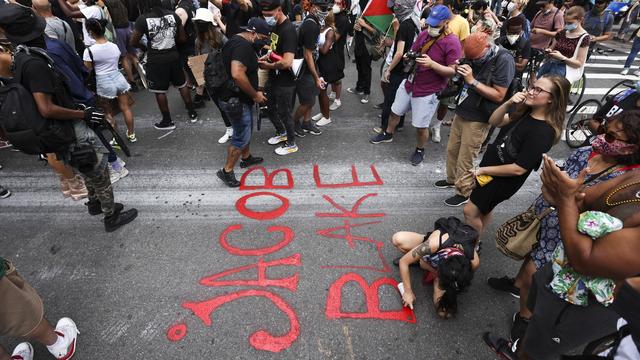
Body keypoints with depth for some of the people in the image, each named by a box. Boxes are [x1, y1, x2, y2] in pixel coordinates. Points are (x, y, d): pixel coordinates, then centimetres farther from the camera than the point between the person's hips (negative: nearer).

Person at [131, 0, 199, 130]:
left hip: (156, 60, -3)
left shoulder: (143, 19, -12)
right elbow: (182, 38, 4)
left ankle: (167, 121, 17)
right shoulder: (174, 15, -3)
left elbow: (133, 42, -6)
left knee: (159, 91, 9)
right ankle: (192, 113, 26)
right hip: (173, 56, 3)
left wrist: (143, 47, 15)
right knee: (182, 85, 18)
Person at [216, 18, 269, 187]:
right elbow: (237, 74, -36)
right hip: (236, 100, -11)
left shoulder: (236, 39, 11)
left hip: (236, 97, 11)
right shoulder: (244, 46, -23)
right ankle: (227, 171, 14)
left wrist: (256, 62, 18)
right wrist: (255, 94, -25)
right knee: (242, 137, 0)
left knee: (246, 130, 25)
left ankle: (246, 158, 45)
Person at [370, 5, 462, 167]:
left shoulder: (452, 43, -17)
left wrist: (432, 64, -31)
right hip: (409, 82, 7)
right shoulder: (424, 34, 2)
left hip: (429, 91, -6)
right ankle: (388, 134, 46)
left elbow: (453, 71, -19)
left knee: (421, 126, 2)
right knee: (395, 111, 20)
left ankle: (420, 151, 27)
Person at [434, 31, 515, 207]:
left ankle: (463, 192, 19)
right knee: (452, 150, 16)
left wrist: (472, 80, -25)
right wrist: (460, 70, -2)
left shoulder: (504, 60, -17)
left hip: (478, 119, -7)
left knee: (465, 159, 1)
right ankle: (452, 179, 39)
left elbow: (499, 95, -21)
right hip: (462, 112, 7)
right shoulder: (477, 56, 3)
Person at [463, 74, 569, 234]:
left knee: (470, 212, 0)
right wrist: (509, 103, -22)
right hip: (490, 163, 8)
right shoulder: (525, 111, -4)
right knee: (483, 209, 22)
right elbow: (494, 122, -5)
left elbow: (518, 169, -26)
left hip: (503, 179, -8)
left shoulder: (544, 132, -28)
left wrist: (484, 170, -17)